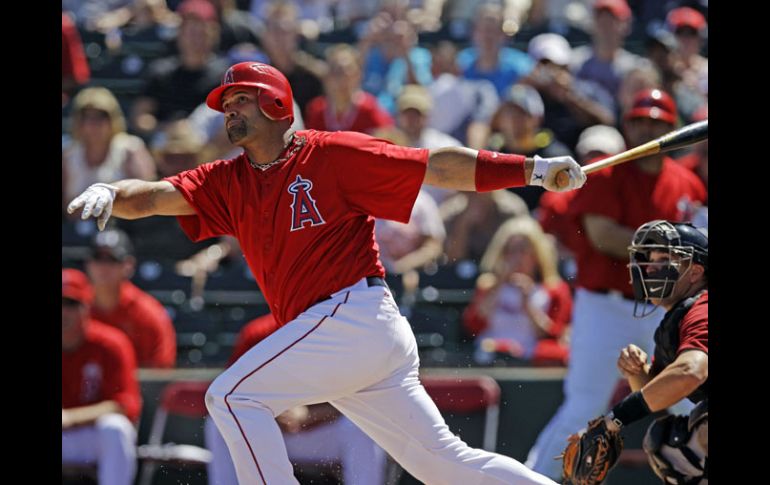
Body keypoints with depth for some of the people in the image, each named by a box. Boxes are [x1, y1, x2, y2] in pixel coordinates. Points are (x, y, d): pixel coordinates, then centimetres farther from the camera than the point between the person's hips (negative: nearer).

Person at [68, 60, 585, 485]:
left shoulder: (333, 154, -2)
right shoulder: (228, 182, 15)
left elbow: (435, 165, -4)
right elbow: (157, 195, 1)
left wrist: (532, 168, -10)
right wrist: (110, 193, -22)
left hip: (355, 312, -7)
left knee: (233, 395, -14)